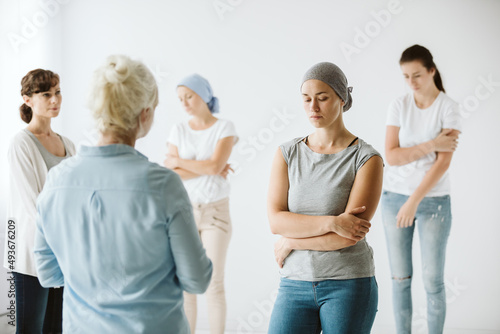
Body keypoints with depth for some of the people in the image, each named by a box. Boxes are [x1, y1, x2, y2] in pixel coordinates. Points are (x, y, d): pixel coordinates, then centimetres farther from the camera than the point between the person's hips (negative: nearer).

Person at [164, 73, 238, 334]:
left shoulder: (225, 128, -4)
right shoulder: (179, 130, 4)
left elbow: (215, 166, -18)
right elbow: (171, 175, -7)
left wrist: (178, 161, -7)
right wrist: (206, 169, -14)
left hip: (216, 211, -2)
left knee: (214, 283, -2)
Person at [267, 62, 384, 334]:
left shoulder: (368, 159, -7)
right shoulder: (287, 155, 4)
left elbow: (351, 235, -15)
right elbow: (276, 221, -7)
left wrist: (291, 243, -6)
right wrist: (332, 222, -19)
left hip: (349, 286, -3)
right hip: (296, 285, 3)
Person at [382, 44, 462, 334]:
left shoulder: (448, 108, -8)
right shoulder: (399, 106, 0)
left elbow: (444, 161, -15)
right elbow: (391, 156, -8)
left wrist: (414, 201, -20)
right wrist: (431, 144, -19)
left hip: (434, 201, -2)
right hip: (395, 198, 2)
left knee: (433, 280, 0)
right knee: (400, 277, 6)